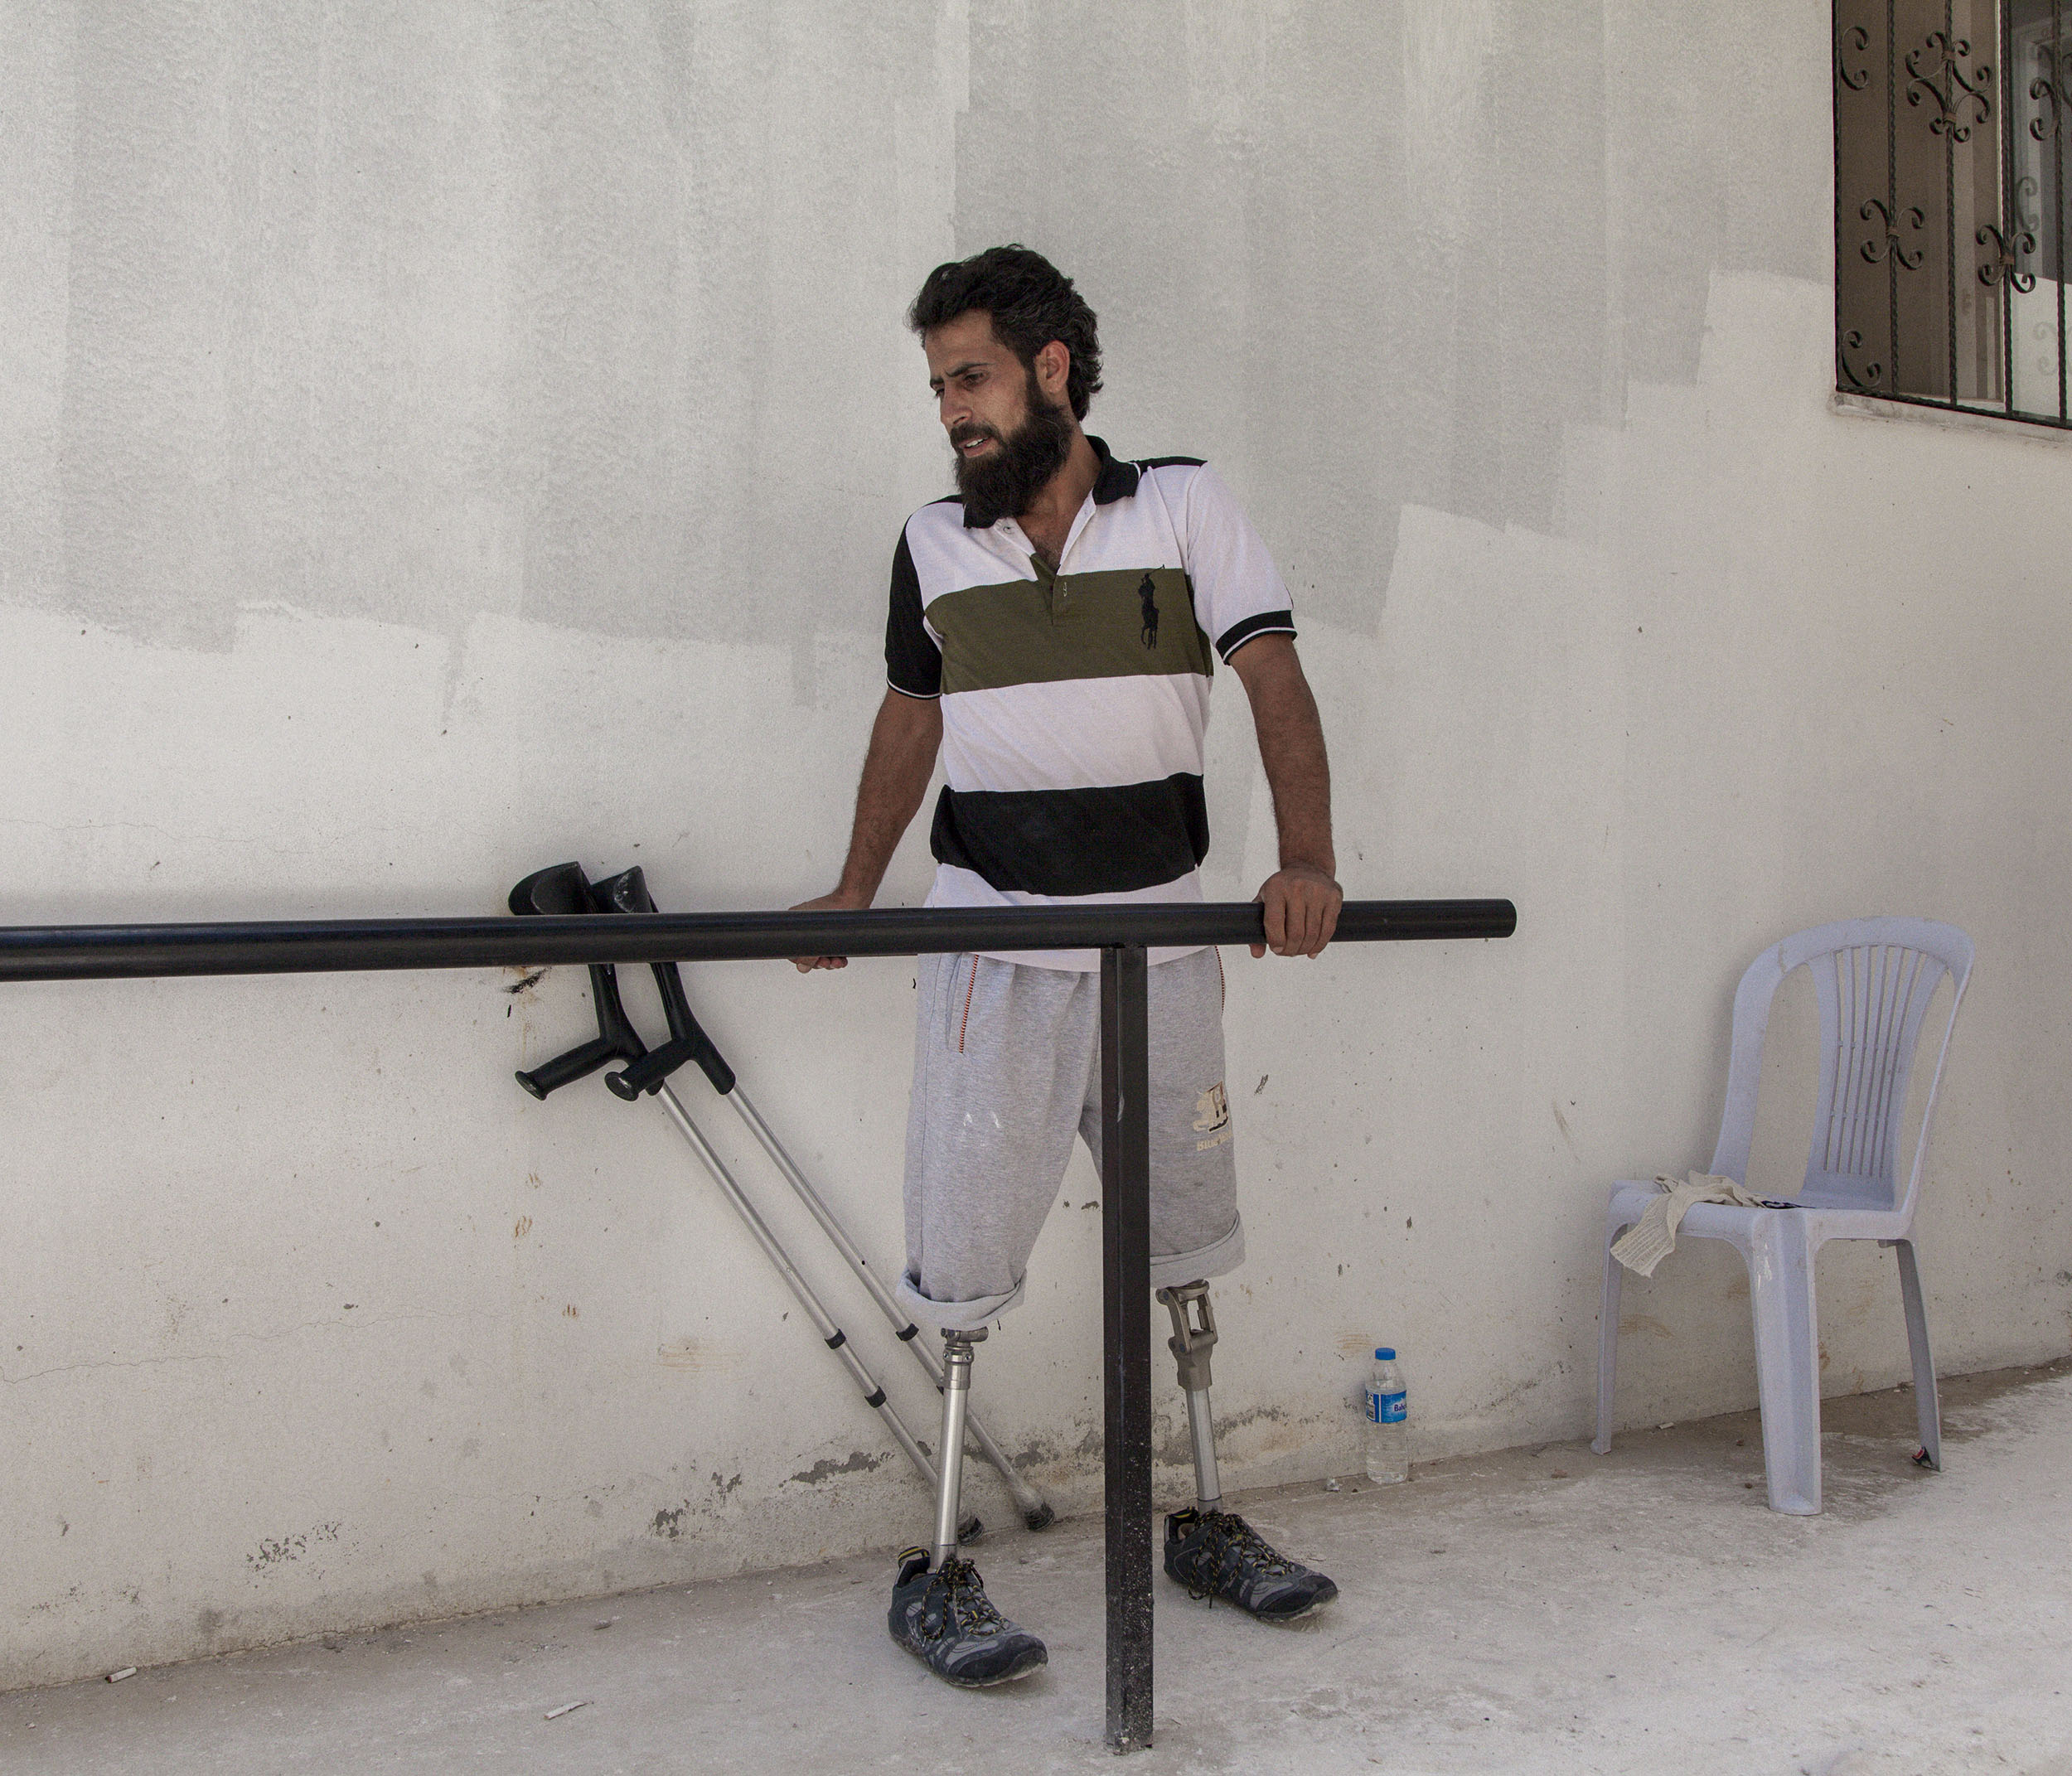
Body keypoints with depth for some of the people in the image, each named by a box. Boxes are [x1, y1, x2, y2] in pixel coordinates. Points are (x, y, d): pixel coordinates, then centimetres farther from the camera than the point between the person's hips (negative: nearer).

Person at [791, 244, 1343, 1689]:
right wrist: (855, 890, 5)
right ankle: (937, 1571, 9)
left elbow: (1274, 679, -8)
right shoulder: (933, 543, 7)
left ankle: (1208, 1521, 29)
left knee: (1187, 1239, 12)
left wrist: (1307, 861, -23)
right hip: (996, 940, 0)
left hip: (1163, 935, 0)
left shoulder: (1184, 504, 0)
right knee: (963, 1249, -2)